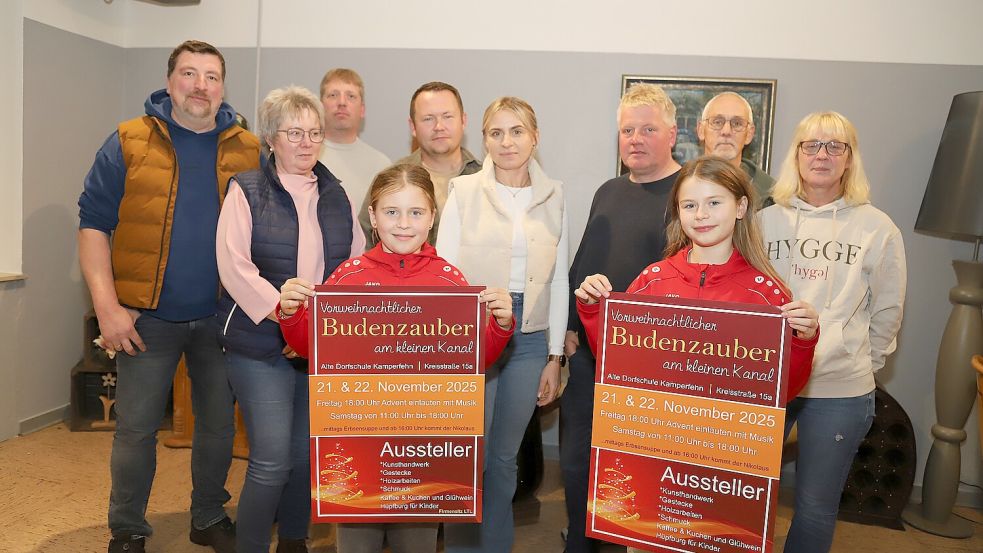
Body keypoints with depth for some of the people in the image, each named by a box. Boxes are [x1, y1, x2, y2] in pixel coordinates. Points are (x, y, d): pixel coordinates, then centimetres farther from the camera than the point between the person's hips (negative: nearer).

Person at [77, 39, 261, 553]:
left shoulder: (249, 150, 3)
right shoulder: (129, 142, -2)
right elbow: (94, 223, -3)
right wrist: (107, 305, -11)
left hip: (222, 317, 2)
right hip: (148, 317, -1)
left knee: (219, 424, 13)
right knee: (135, 429, 7)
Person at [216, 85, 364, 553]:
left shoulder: (336, 196, 11)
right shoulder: (247, 190, -1)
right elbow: (235, 266, -11)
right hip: (261, 344, -4)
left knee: (306, 455, 13)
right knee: (272, 460, -7)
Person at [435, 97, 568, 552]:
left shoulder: (554, 197, 7)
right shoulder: (464, 191, -1)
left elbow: (558, 280, 8)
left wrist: (555, 356, 7)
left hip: (530, 338, 3)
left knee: (505, 457, 13)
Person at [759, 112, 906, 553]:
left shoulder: (877, 228, -2)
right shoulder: (767, 220, 3)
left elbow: (887, 313, 4)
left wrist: (858, 364, 5)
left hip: (841, 389, -1)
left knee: (816, 508, 10)